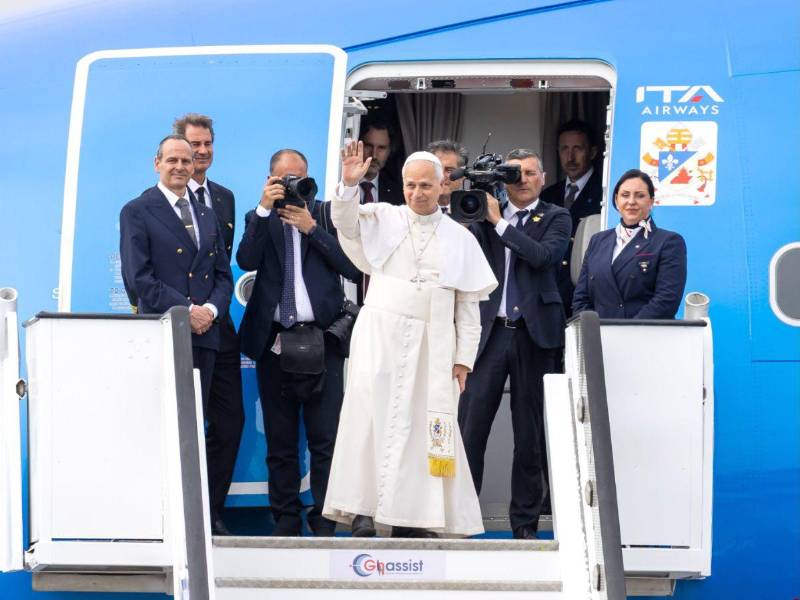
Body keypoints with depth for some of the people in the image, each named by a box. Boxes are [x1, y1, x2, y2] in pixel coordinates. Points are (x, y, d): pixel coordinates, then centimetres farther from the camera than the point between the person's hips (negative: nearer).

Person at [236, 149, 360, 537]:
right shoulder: (260, 220, 12)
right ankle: (286, 520, 12)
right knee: (280, 443, 6)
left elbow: (352, 267, -3)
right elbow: (247, 261, -7)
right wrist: (265, 209, -11)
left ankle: (324, 521, -2)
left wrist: (312, 228, -8)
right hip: (274, 342, 2)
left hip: (321, 339, -2)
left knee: (326, 440, -6)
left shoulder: (326, 214, 8)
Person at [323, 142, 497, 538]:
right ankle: (363, 510, -9)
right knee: (372, 414, -9)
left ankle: (413, 518, 1)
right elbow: (346, 222, -9)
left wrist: (464, 359, 2)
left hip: (431, 345, 1)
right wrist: (349, 185, -26)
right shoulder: (383, 219, 9)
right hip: (380, 337, -1)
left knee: (423, 424, -2)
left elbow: (468, 305, 7)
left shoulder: (459, 238, 9)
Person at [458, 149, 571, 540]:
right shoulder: (485, 216, 12)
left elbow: (544, 255, -12)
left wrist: (500, 222, -10)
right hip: (489, 331, 1)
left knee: (531, 433, 5)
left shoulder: (556, 218, 6)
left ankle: (525, 522, 12)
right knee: (469, 426, -5)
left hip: (533, 332, -1)